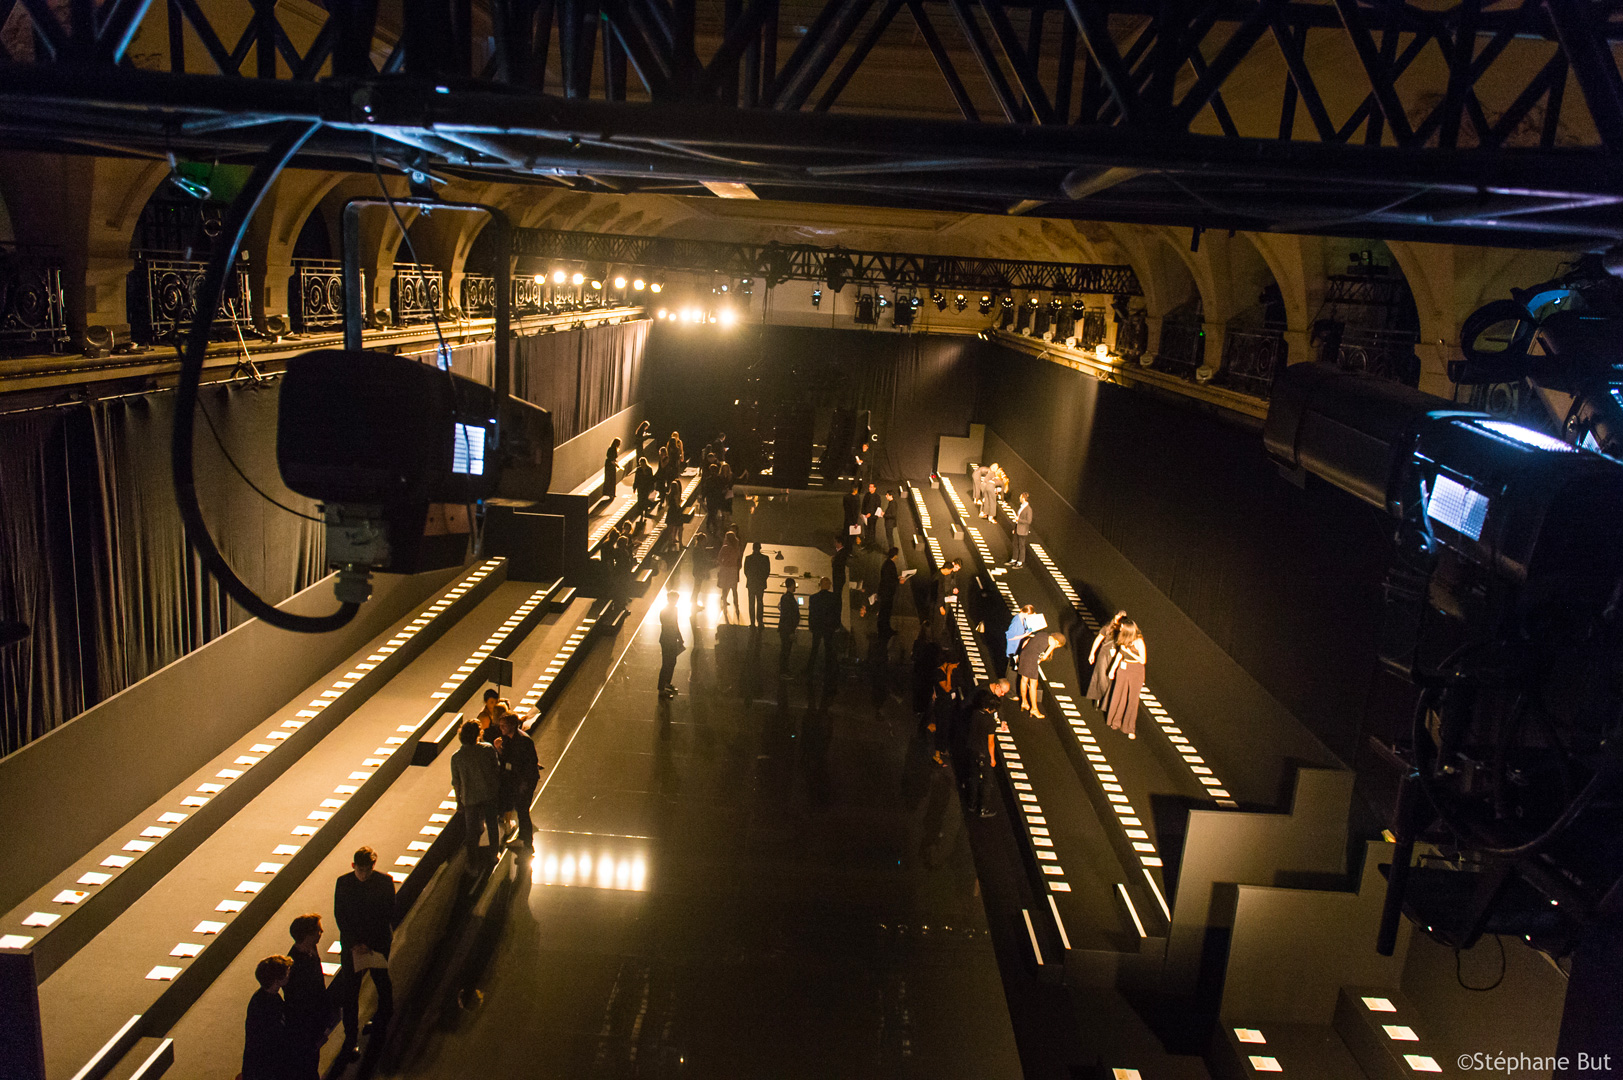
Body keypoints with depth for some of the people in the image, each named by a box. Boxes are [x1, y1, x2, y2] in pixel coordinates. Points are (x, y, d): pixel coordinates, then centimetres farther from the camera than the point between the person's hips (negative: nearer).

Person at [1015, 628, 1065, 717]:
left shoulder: (1040, 633, 23)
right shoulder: (1053, 642, 0)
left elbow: (1025, 642, 21)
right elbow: (1045, 656, -6)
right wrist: (1040, 660, 16)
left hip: (1023, 653, 8)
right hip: (1032, 658, -8)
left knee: (1024, 679, 23)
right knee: (1033, 684, 4)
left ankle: (1024, 702, 41)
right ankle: (1034, 709, 14)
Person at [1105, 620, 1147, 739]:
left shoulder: (1138, 641, -22)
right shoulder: (1123, 638, -6)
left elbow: (1143, 660, -17)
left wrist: (1129, 652, -24)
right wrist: (1113, 669, 11)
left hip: (1136, 670, -5)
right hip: (1123, 668, 5)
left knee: (1132, 699, 1)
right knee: (1119, 696, 14)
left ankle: (1131, 729, 12)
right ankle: (1117, 721, 34)